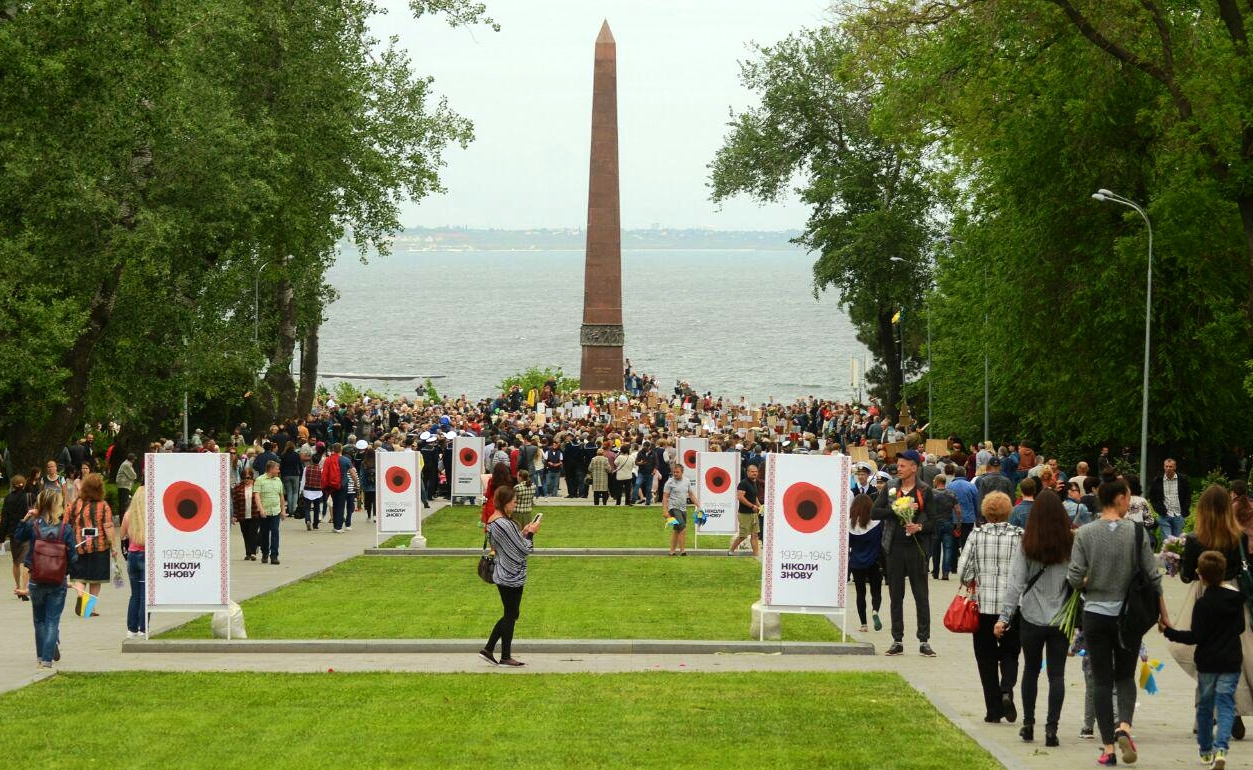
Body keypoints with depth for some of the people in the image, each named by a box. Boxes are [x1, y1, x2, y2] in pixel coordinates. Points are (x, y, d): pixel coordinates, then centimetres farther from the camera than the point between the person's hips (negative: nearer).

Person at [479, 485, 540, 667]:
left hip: (502, 575, 9)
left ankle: (488, 650, 19)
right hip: (513, 577, -9)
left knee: (509, 615, 18)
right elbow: (525, 549, -18)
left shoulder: (492, 522, 6)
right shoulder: (505, 524, -23)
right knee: (510, 616, 3)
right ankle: (505, 657, 13)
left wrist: (523, 533, 9)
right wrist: (530, 533, -2)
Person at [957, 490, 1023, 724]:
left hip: (983, 606, 0)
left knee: (986, 657, 10)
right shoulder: (1019, 536, -5)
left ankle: (993, 710, 9)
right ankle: (1007, 691, -14)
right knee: (1009, 654, 14)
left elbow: (963, 571, -5)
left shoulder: (976, 536, -3)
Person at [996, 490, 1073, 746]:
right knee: (1056, 674, 4)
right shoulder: (1070, 544, -7)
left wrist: (1005, 616, -8)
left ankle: (1028, 724, 22)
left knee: (1031, 670, 17)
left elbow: (1016, 583, -10)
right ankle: (1051, 727, -5)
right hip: (1061, 618, 0)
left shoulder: (1026, 545, -9)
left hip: (1032, 618, 0)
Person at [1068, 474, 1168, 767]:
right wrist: (1163, 614, 6)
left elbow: (1074, 578, -10)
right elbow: (1153, 577, -5)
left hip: (1095, 614, 0)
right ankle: (1124, 726, -10)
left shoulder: (1085, 533, -6)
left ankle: (1108, 747, 3)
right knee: (1125, 676, 15)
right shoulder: (1136, 532, -7)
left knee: (1102, 681, 6)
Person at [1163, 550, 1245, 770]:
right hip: (1231, 661, 2)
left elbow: (1196, 637, -14)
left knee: (1205, 706, 14)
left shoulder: (1203, 604, -14)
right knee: (1226, 706, 1)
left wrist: (1168, 632, -7)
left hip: (1207, 663, -2)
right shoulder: (1236, 599, 0)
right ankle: (1221, 749, -19)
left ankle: (1206, 751, 25)